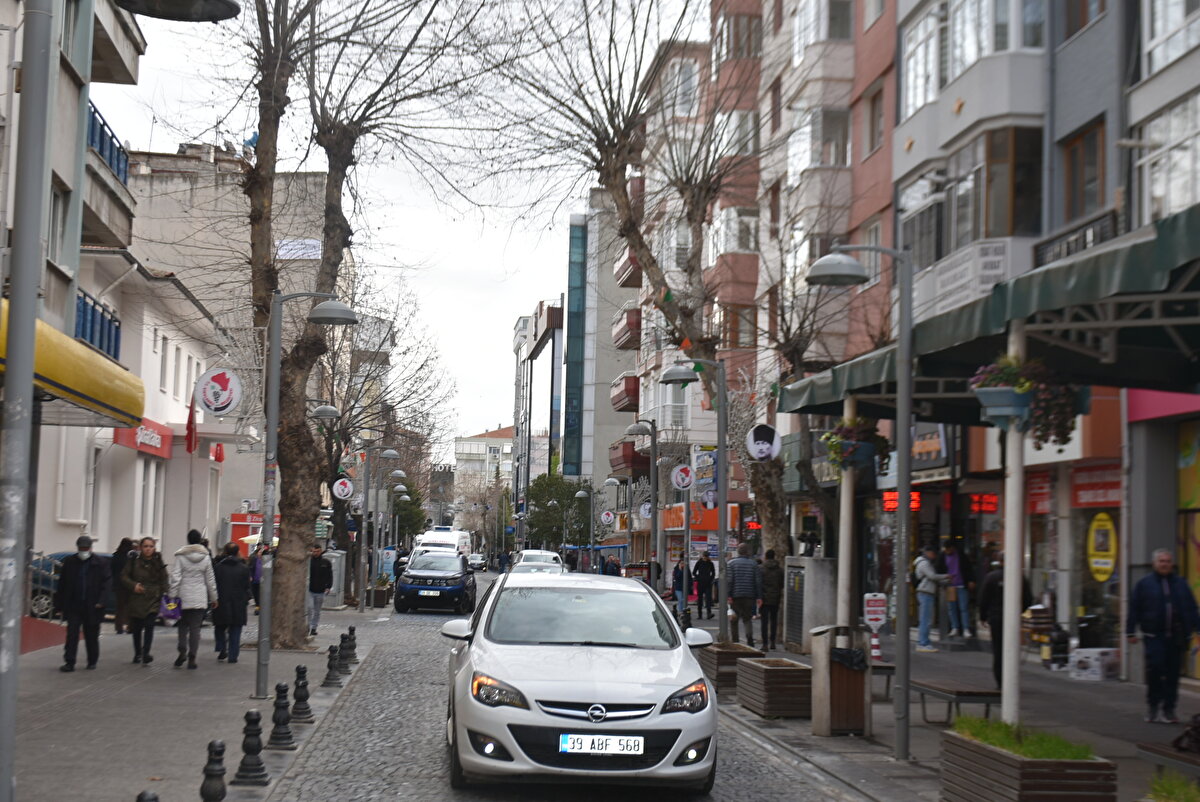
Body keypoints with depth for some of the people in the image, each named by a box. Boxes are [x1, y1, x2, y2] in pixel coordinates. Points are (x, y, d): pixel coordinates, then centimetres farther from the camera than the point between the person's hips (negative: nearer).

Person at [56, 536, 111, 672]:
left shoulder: (100, 563, -1)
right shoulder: (69, 562, 5)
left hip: (92, 607, -1)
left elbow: (107, 582, -4)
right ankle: (69, 663, -4)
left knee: (91, 636, 9)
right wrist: (61, 603, 4)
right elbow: (62, 583, 9)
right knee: (71, 634, -5)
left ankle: (92, 661, 23)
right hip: (73, 606, 1)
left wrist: (101, 601, -14)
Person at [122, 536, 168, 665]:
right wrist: (133, 585, -13)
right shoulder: (134, 560, 1)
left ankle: (145, 654, -18)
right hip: (136, 600, 1)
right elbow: (124, 576, 3)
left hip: (153, 600, -1)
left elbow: (164, 580, 9)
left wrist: (161, 592, -3)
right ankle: (137, 654, 26)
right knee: (136, 628, 9)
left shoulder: (158, 562, 3)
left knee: (149, 626, -16)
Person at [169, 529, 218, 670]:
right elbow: (210, 579, 8)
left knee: (183, 625, 13)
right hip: (200, 598, 1)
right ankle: (192, 658, 3)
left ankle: (182, 652, -4)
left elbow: (175, 577, -9)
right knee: (195, 628, 4)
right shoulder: (205, 557, 2)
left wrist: (173, 595, -6)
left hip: (184, 597, -1)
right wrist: (213, 598, 16)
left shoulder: (180, 556, -4)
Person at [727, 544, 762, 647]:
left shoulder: (731, 563, 0)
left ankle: (735, 641, 11)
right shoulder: (754, 564, 5)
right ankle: (750, 638, -17)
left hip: (735, 596, -1)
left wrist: (728, 595, -9)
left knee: (734, 620, 10)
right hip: (749, 596, 1)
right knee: (747, 619, 7)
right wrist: (759, 597, 4)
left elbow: (729, 580, -8)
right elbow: (758, 581, 2)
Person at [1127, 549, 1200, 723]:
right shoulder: (1144, 584, 5)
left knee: (1173, 674, 3)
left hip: (1177, 638, 3)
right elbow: (1134, 609, 5)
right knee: (1155, 667, -14)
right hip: (1154, 636, -3)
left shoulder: (1181, 584, 13)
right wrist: (1131, 632, 1)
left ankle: (1168, 710, 10)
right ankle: (1153, 705, 2)